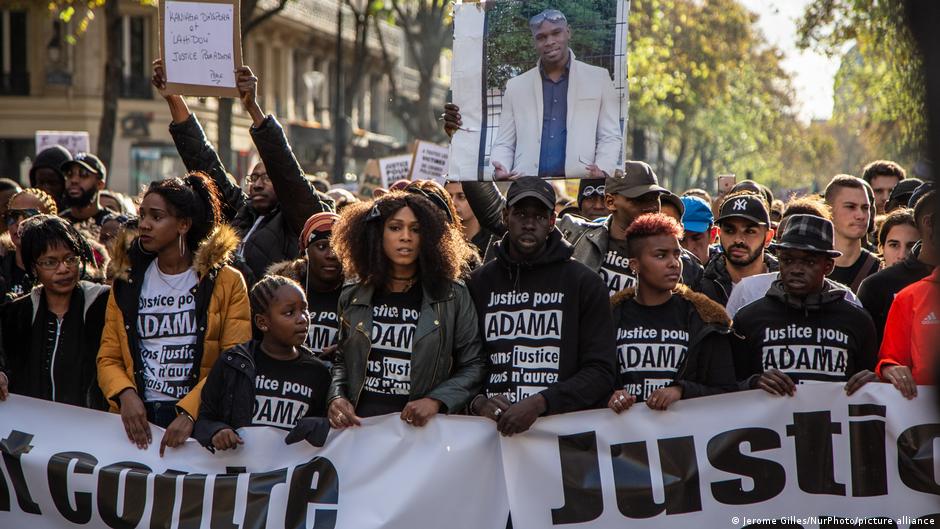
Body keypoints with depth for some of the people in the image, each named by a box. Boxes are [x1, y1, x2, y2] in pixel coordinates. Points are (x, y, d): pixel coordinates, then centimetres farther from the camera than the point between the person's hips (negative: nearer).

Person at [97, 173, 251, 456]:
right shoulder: (127, 283, 14)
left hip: (202, 419, -2)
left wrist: (189, 411, -17)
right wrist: (125, 394, -10)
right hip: (139, 418, 3)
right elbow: (108, 358, 11)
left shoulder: (226, 283, 3)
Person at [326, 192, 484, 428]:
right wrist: (336, 397, 4)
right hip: (359, 424, 1)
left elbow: (474, 366, 2)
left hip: (423, 427, -1)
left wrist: (436, 400, -11)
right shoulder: (353, 297, 13)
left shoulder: (452, 297, 4)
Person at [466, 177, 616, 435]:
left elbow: (601, 370, 1)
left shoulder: (585, 283, 8)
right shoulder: (479, 282, 17)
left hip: (566, 427, -2)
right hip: (493, 427, 2)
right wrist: (478, 402, -6)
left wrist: (540, 403, -12)